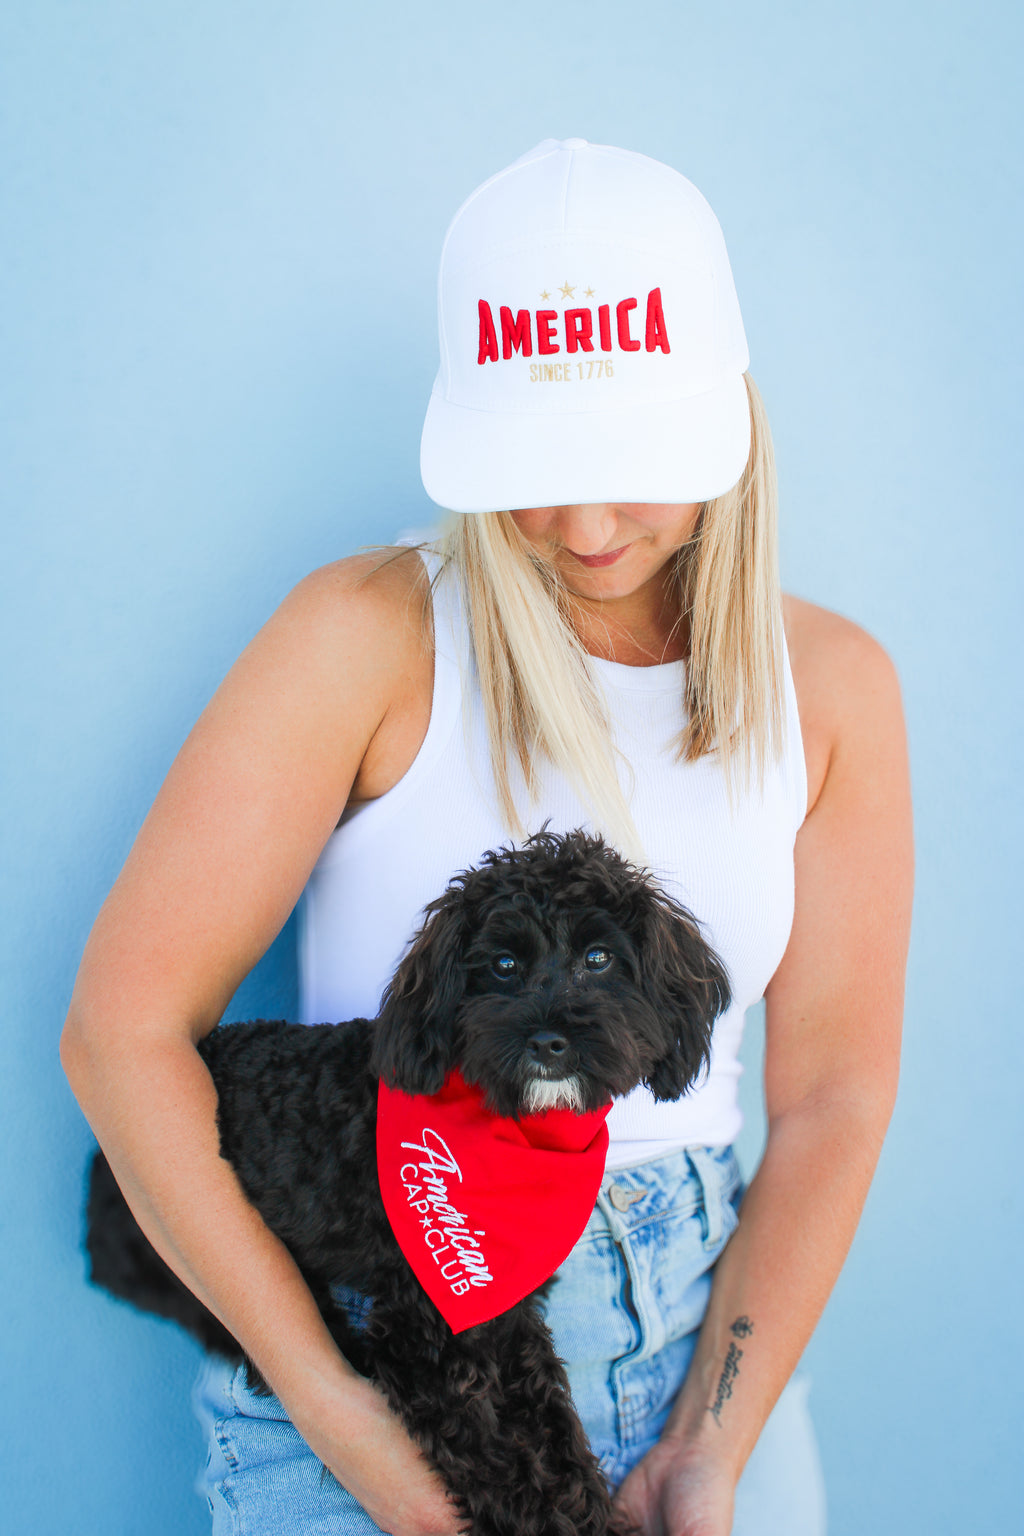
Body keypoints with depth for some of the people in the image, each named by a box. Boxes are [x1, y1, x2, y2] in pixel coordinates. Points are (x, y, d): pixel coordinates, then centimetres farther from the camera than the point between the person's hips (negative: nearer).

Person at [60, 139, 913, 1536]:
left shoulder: (833, 685, 0)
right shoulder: (371, 638, -10)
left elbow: (833, 1099, 1)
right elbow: (123, 1026, -11)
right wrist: (334, 1411, -14)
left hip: (702, 1333, 3)